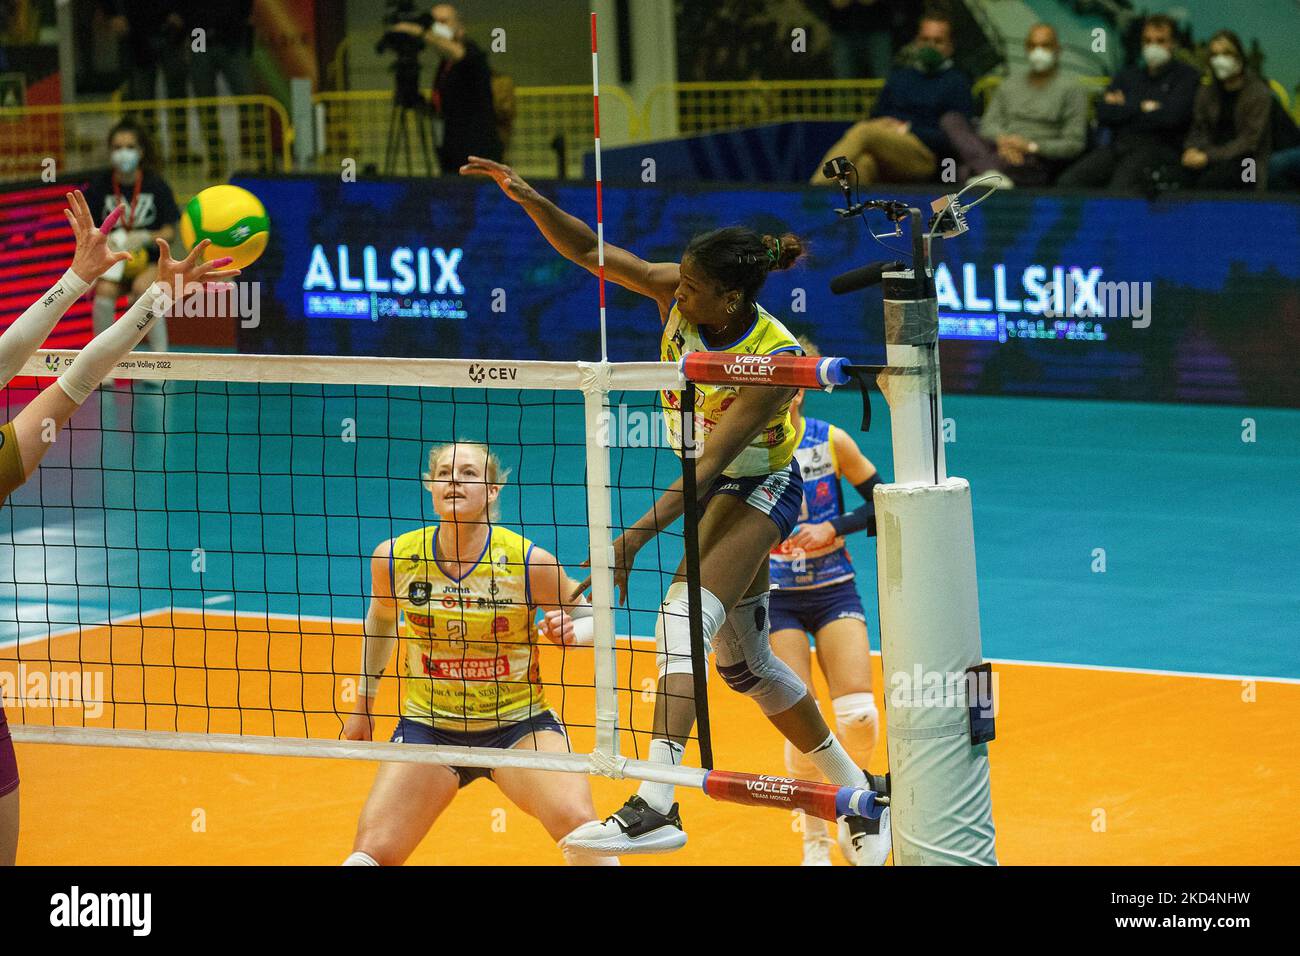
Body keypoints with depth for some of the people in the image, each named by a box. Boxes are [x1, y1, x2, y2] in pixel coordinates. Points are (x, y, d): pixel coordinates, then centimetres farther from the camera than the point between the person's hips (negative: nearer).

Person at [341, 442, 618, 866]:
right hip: (428, 728, 2)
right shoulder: (393, 559, -7)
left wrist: (572, 632, -23)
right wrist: (364, 705, 21)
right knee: (371, 853, -9)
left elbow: (594, 619, 0)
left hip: (518, 724, -2)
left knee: (576, 822, -26)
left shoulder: (529, 562, -14)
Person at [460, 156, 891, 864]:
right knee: (744, 663, 14)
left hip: (759, 490, -8)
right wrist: (529, 199, -27)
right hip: (714, 490, 8)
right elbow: (589, 253, -10)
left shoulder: (776, 360, -31)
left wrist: (635, 538, -39)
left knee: (683, 615, -29)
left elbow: (710, 465, -34)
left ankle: (656, 806, -39)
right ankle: (856, 791, 31)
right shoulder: (678, 293, -15)